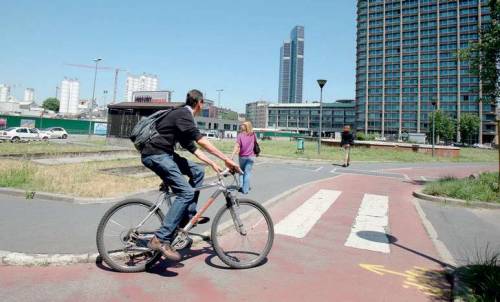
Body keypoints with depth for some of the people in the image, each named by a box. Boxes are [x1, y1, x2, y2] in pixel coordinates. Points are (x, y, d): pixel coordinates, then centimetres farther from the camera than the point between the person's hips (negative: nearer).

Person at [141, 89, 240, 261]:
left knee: (197, 171, 10)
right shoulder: (183, 114, -10)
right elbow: (201, 140, -23)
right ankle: (161, 239, -19)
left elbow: (192, 147, 22)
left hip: (164, 154, 10)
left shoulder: (182, 115, 21)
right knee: (186, 192, -18)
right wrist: (226, 159, -23)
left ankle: (189, 215, 14)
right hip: (155, 155, -10)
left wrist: (212, 163, 19)